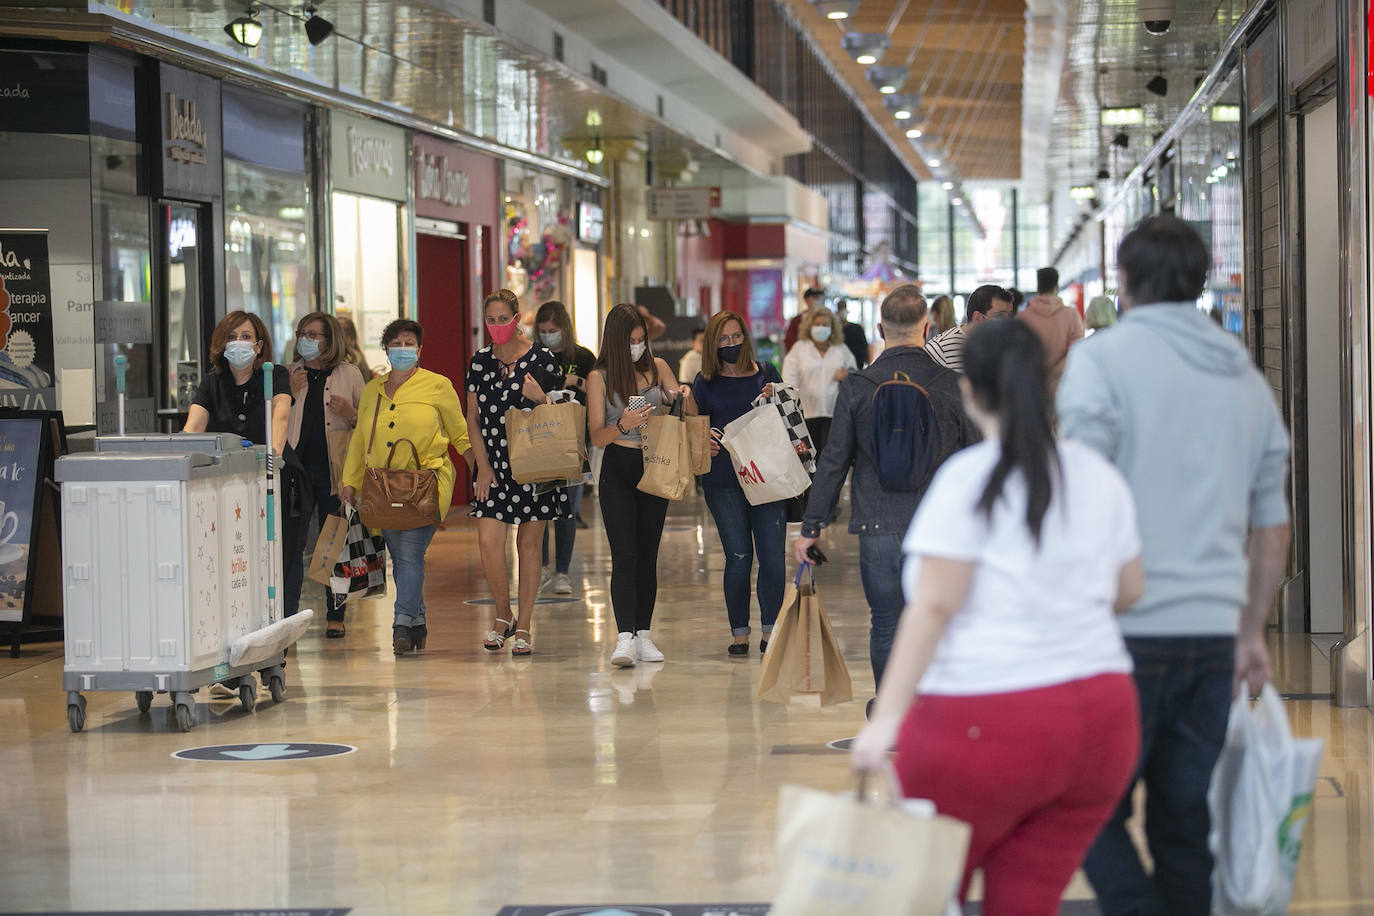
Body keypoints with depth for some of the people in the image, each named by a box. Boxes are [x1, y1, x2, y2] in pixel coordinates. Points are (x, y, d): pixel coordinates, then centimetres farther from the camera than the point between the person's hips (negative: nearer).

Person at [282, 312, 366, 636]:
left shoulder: (349, 374, 7)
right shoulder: (288, 375, 12)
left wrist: (351, 413, -9)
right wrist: (291, 394, -6)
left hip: (334, 469, -1)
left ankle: (335, 616, 13)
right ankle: (287, 615, -2)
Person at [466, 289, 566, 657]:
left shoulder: (542, 359, -3)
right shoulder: (480, 361, 7)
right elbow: (473, 419, 10)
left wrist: (540, 398, -17)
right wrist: (482, 465, 1)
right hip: (493, 465, 2)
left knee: (529, 544, 3)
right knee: (488, 542, -9)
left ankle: (524, 627, 12)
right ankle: (503, 616, 13)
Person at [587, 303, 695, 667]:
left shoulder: (657, 367, 4)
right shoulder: (600, 378, -4)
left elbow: (692, 415, 5)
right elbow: (597, 436, -9)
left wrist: (685, 396, -18)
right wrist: (623, 425, -29)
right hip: (618, 470, -3)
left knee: (648, 555, 6)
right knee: (625, 556, -12)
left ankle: (643, 635, 11)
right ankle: (624, 638, -20)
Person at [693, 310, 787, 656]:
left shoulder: (766, 374, 8)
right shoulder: (705, 384, 6)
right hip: (723, 481, -1)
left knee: (773, 556, -4)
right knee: (738, 557, -1)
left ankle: (770, 630, 7)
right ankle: (739, 633, 8)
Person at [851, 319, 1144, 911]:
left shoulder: (969, 478, -8)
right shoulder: (1100, 476, 10)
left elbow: (934, 606, -14)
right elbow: (1129, 591, 17)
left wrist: (886, 715, -15)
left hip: (988, 725, -6)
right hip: (1101, 718, 6)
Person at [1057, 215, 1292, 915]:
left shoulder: (1104, 358, -4)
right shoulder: (1247, 380, 15)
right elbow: (1271, 525, 19)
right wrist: (1252, 632, 28)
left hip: (1128, 627, -5)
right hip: (1215, 631, 5)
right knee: (1186, 824, 10)